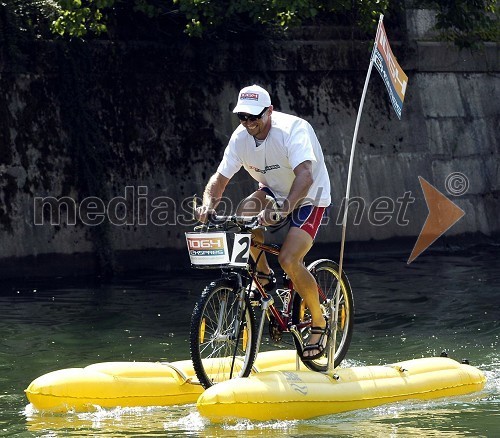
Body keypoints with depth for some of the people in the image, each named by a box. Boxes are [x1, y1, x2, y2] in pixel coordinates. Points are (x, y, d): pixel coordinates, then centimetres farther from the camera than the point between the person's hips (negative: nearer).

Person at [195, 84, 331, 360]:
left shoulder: (293, 130, -30)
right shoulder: (241, 137, -12)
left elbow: (305, 175, -43)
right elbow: (220, 177, -9)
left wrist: (283, 209, -58)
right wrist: (208, 205, -30)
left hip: (309, 198, -6)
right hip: (274, 192, 6)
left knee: (288, 259, -23)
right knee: (245, 213, -26)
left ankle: (319, 324, -3)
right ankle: (264, 276, -2)